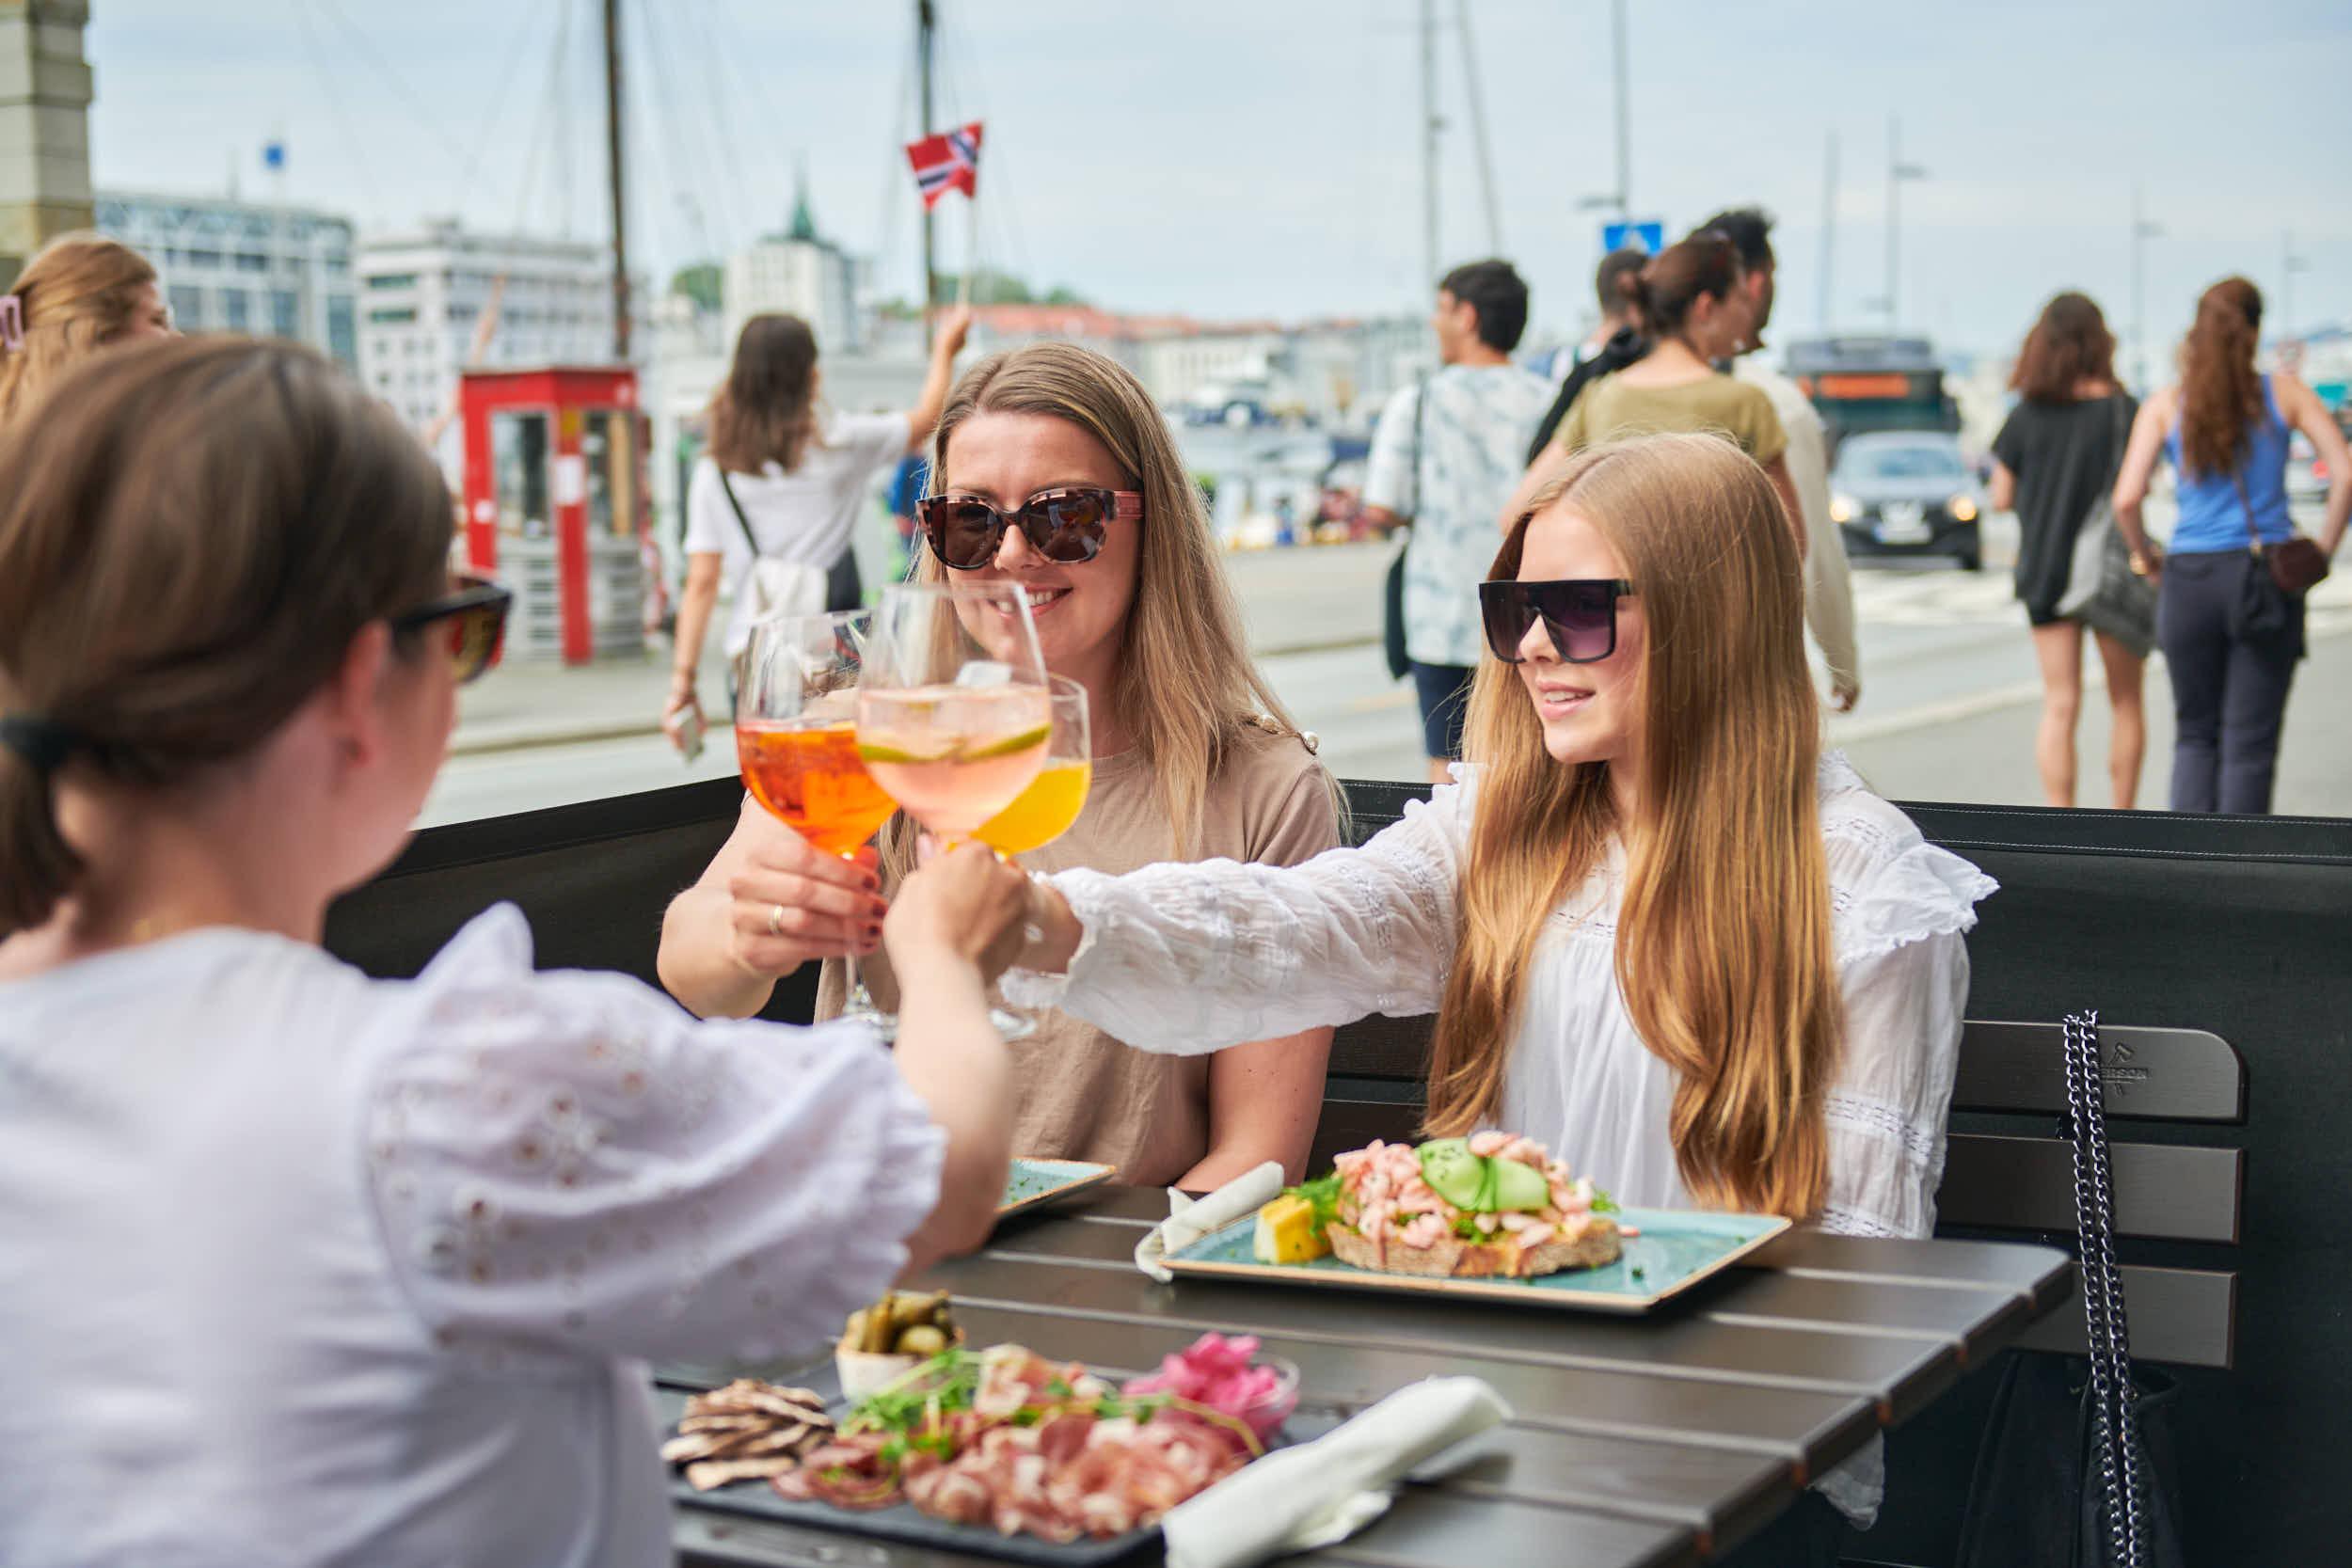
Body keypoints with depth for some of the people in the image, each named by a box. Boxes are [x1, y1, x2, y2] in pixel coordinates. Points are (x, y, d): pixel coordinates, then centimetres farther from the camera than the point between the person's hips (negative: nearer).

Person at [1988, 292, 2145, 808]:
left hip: (2043, 570, 2)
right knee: (2126, 703, 12)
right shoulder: (2122, 410, -9)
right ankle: (2123, 822, 15)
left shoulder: (2025, 416, -3)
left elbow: (2001, 497, 0)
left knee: (2059, 705, 5)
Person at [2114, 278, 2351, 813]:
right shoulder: (2285, 393, 2)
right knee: (2250, 741, 6)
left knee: (2195, 734, 15)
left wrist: (2147, 559, 6)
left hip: (2190, 580, 1)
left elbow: (2126, 499, -9)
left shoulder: (2165, 405, 2)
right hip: (2270, 580, -1)